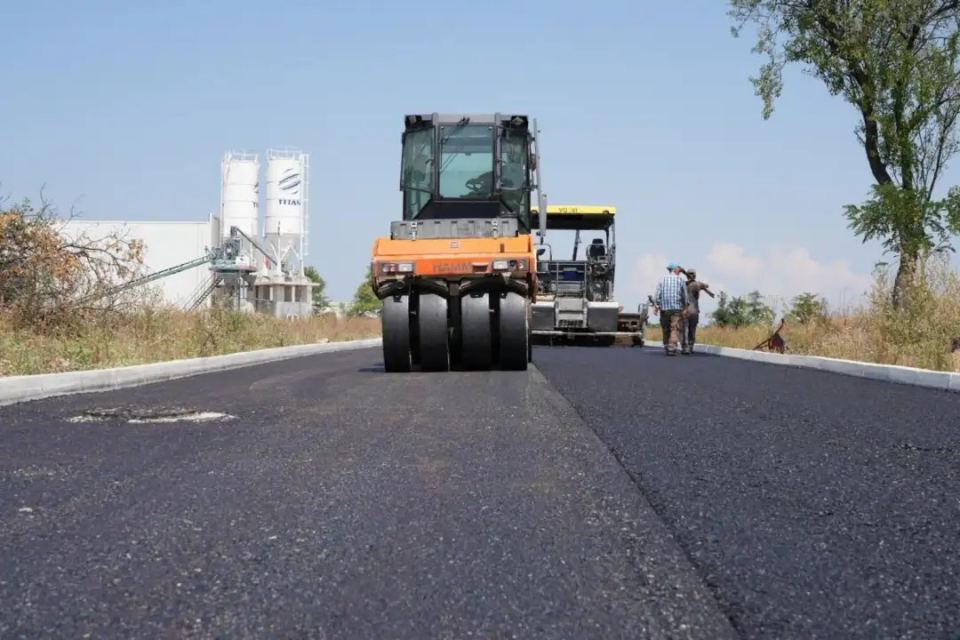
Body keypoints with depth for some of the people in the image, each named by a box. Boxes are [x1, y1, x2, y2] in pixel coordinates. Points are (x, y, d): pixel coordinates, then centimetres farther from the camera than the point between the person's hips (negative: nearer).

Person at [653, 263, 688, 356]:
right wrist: (685, 307, 14)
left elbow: (657, 294, -1)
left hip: (664, 307, 2)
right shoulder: (680, 280, 4)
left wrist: (655, 306, -2)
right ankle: (672, 348, -15)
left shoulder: (662, 279, 7)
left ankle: (666, 347, 12)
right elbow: (684, 295, 5)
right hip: (676, 307, -2)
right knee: (674, 329, -5)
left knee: (666, 329, 10)